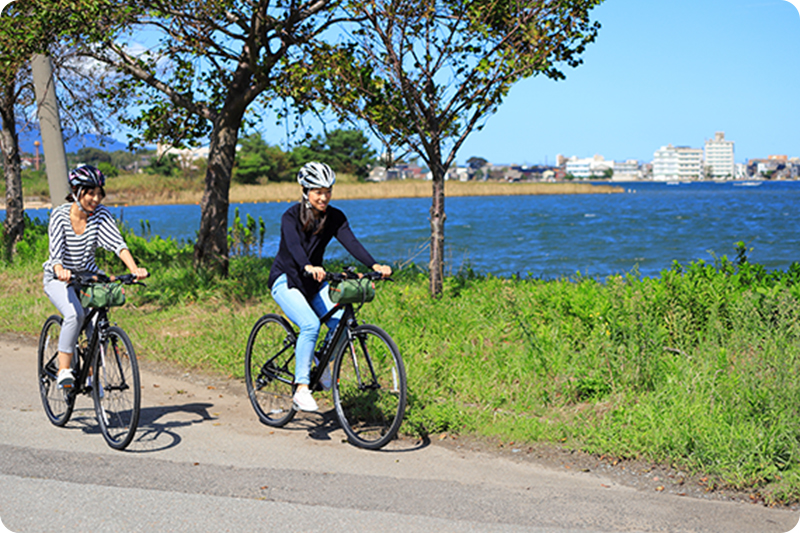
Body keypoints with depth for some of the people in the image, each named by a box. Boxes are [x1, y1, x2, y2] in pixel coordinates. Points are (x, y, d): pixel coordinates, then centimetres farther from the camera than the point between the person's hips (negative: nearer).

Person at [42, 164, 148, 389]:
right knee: (75, 314, -31)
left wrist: (134, 269, -38)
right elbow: (56, 251, -27)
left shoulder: (101, 214, -11)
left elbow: (117, 243, -22)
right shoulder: (60, 215, -18)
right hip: (59, 278, -3)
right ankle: (63, 370, -20)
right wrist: (60, 271, -49)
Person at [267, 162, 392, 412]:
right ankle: (301, 389, -23)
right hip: (286, 279, -4)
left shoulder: (334, 217, -5)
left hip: (314, 281, 5)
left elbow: (350, 242, -19)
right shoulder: (291, 216, -18)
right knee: (310, 324, -29)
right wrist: (308, 267, -56)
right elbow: (294, 246, -35)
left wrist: (375, 265, -37)